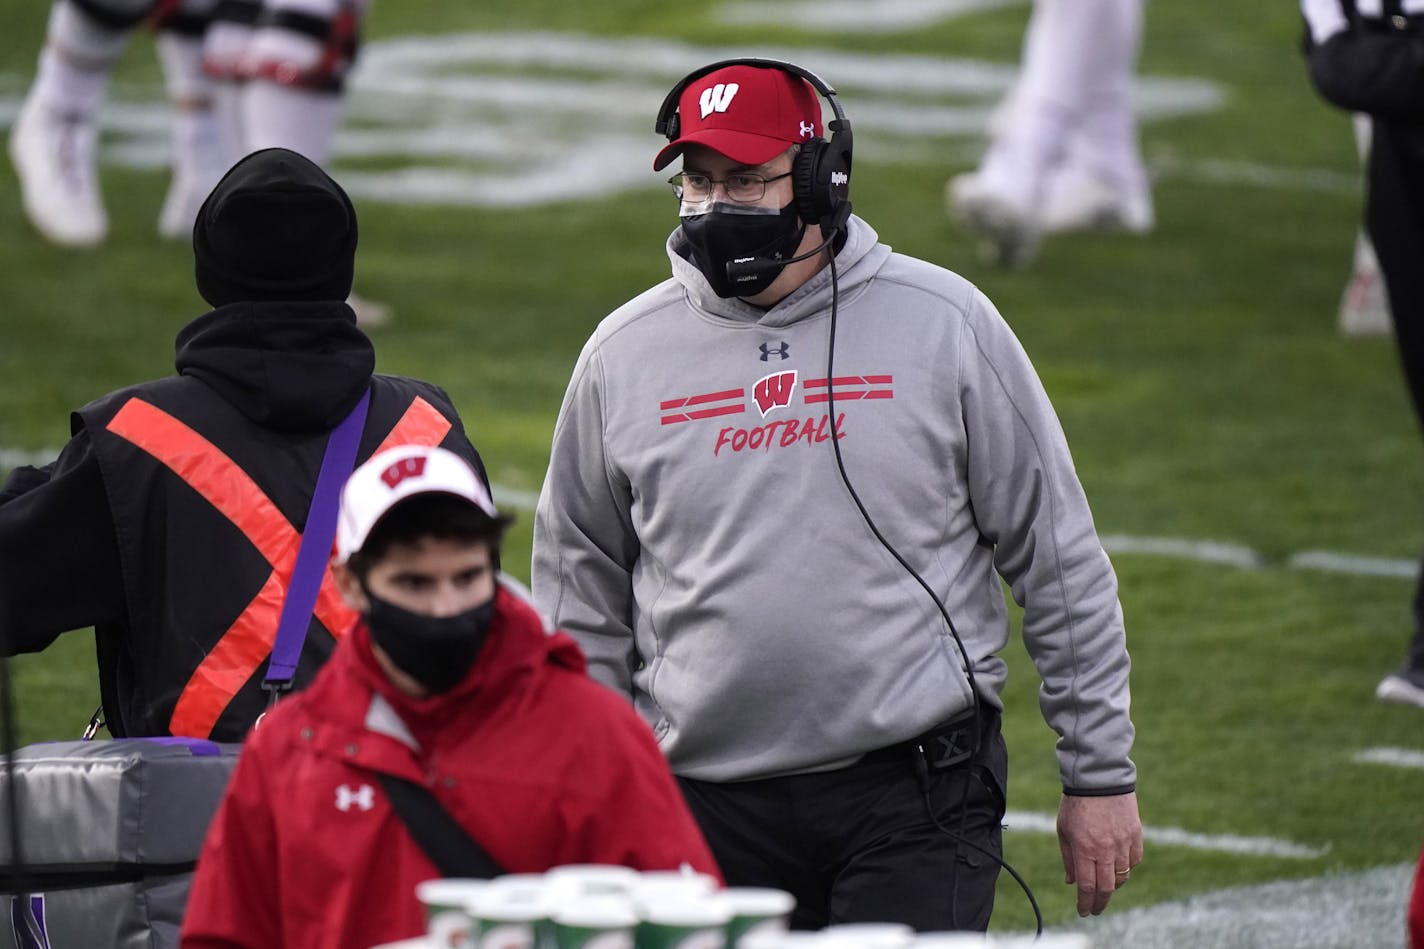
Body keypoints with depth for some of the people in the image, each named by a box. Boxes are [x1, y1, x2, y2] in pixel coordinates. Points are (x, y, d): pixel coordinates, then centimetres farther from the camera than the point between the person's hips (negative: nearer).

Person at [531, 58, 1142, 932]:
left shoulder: (945, 325, 1)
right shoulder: (625, 354, 8)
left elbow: (1062, 565, 5)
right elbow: (582, 606, 17)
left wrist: (1101, 776, 3)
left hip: (916, 798, -2)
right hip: (709, 809, 2)